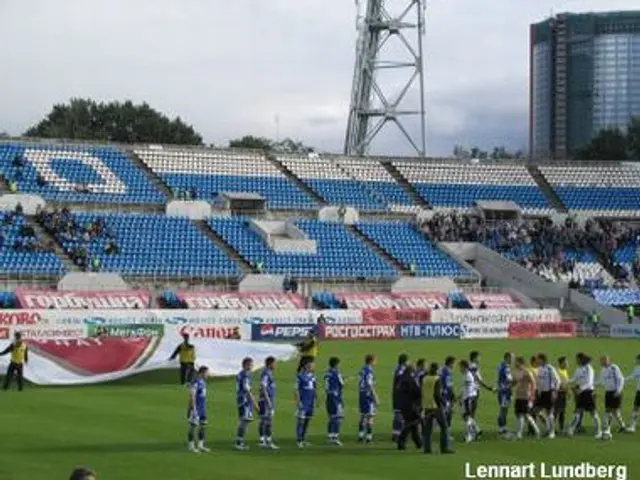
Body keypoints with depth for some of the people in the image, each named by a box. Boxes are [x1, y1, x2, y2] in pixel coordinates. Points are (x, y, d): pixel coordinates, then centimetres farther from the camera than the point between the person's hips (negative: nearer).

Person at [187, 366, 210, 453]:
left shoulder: (203, 381, 11)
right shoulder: (195, 382, -18)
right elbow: (192, 397, -19)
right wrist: (194, 409, -21)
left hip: (202, 408, 9)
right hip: (196, 408, -9)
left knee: (203, 425, 10)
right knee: (193, 426, -1)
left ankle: (200, 446, 18)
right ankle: (191, 446, 7)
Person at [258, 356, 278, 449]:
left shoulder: (269, 374, 15)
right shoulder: (266, 374, -15)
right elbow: (263, 388, -22)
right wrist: (268, 401, -25)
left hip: (270, 401, 10)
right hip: (266, 401, -10)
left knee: (263, 422, 9)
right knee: (268, 422, -10)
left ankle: (262, 441, 11)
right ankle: (269, 442, -11)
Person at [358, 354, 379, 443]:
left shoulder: (362, 370, 11)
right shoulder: (369, 371, -16)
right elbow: (370, 385, -19)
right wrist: (375, 397, -16)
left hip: (361, 395, 9)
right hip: (368, 395, -9)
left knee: (363, 416, 15)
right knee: (370, 416, -4)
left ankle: (360, 436, 17)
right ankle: (369, 437, -4)